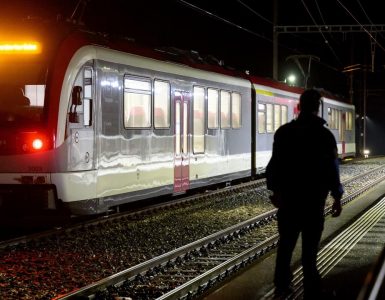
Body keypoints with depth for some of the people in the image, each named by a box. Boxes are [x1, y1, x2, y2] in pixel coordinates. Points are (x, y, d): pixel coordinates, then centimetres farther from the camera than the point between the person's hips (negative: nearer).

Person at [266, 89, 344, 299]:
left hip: (288, 197, 2)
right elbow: (332, 169, -6)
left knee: (286, 243, 13)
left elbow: (275, 164, -1)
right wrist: (337, 197, 2)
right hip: (314, 199, -2)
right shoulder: (325, 135, -4)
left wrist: (275, 189, 10)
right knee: (309, 246, 0)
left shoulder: (284, 132, -1)